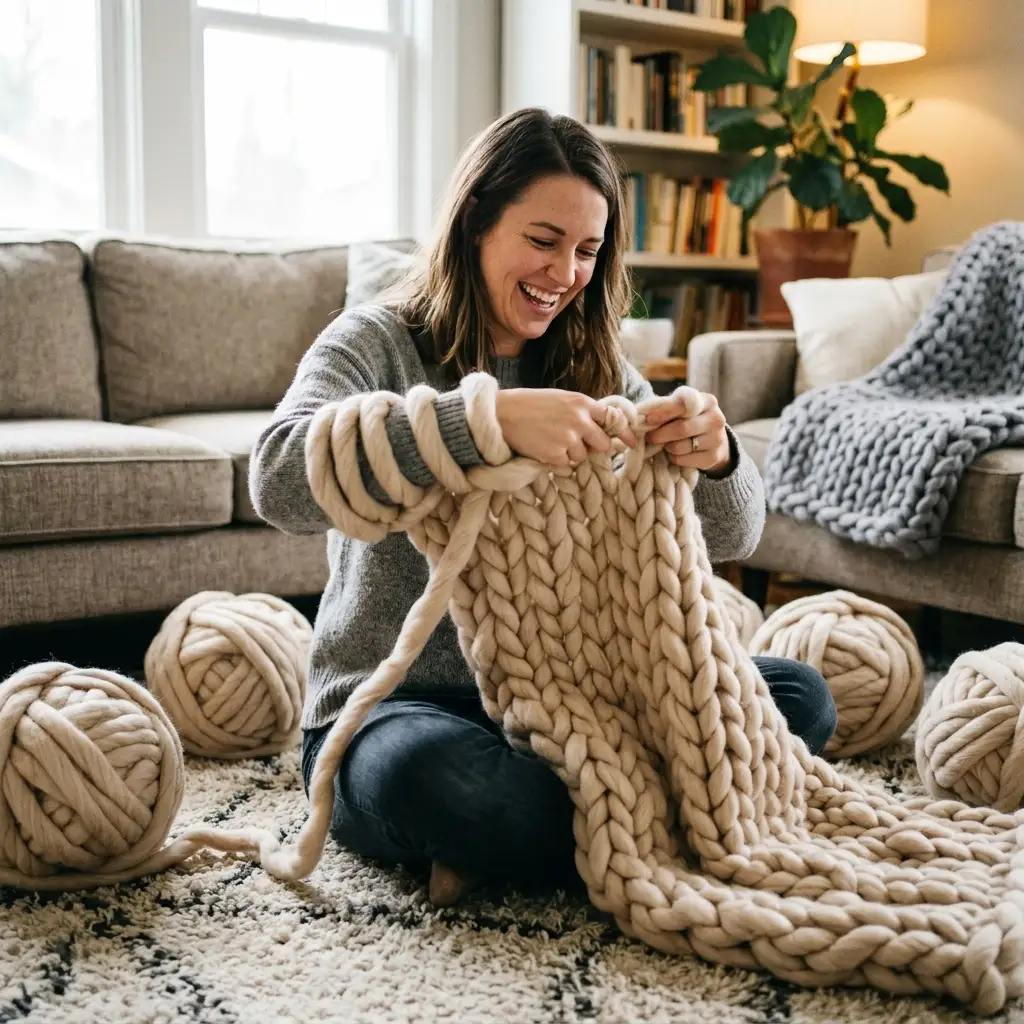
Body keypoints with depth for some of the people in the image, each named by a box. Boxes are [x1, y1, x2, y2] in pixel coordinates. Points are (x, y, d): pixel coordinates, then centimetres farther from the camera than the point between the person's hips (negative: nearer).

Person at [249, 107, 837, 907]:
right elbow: (280, 480, -28)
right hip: (392, 708, -4)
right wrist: (488, 418, -37)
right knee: (428, 774, -38)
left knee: (799, 696, -11)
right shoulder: (379, 343, -6)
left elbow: (731, 537, 3)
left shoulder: (595, 373, 8)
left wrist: (716, 458, -21)